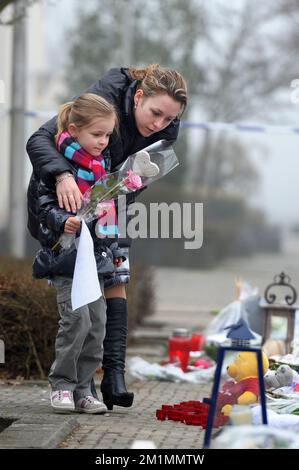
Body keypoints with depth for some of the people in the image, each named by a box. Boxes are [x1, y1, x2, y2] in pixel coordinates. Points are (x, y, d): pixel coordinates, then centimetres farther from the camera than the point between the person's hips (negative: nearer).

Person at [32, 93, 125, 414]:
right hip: (67, 258, -7)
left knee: (97, 325, 4)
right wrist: (63, 222, -28)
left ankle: (82, 388, 12)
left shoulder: (102, 166, 15)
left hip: (97, 259, 7)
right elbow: (45, 206, -10)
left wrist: (114, 250, 24)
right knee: (77, 320, -15)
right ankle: (61, 385, -1)